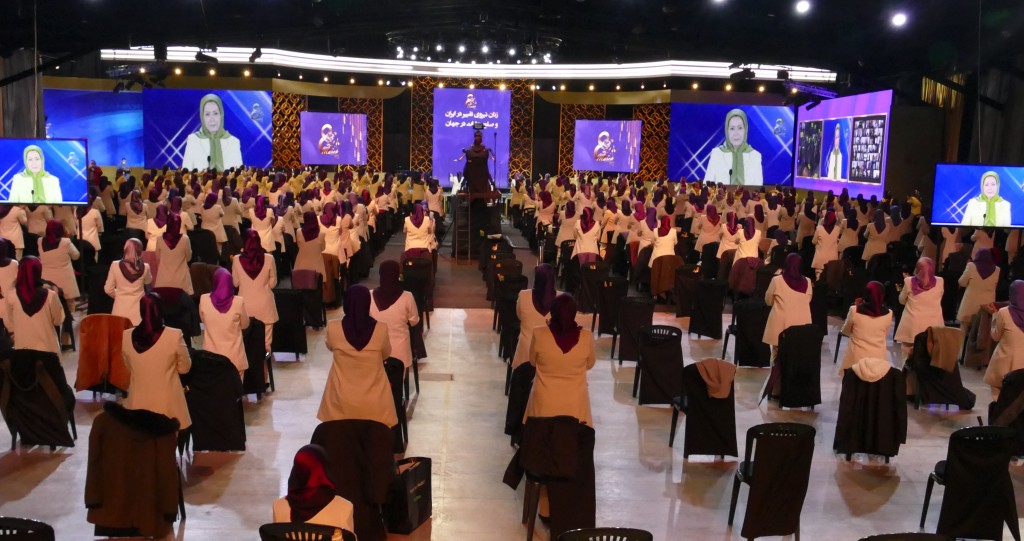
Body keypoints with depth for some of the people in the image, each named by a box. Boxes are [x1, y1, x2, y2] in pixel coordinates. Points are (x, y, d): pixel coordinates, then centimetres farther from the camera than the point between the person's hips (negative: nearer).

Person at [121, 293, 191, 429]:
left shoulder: (126, 336, -6)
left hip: (138, 404, 3)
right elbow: (185, 368, -2)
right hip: (167, 405, -3)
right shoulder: (175, 335, -16)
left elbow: (129, 367, 10)